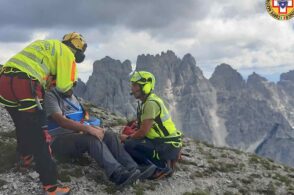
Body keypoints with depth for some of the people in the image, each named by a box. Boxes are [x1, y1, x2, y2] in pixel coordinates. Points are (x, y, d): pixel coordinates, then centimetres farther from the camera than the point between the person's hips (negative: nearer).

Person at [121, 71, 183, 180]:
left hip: (168, 146, -10)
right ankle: (160, 160, 9)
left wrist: (127, 138, -3)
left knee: (129, 145, -19)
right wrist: (130, 135, 7)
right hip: (162, 142, 10)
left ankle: (162, 168, -9)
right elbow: (144, 127, 18)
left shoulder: (151, 103, -19)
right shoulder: (147, 101, 12)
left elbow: (143, 132, -19)